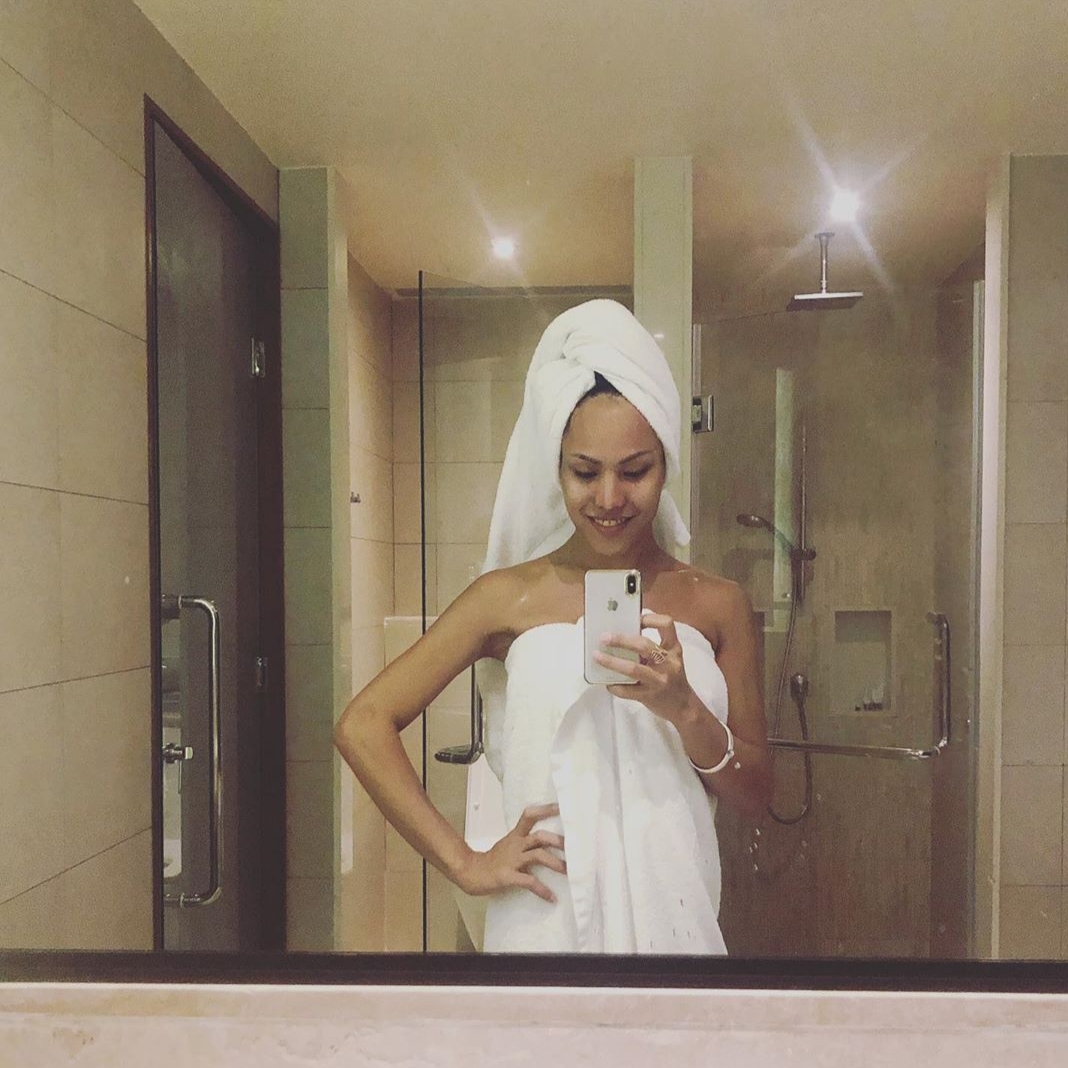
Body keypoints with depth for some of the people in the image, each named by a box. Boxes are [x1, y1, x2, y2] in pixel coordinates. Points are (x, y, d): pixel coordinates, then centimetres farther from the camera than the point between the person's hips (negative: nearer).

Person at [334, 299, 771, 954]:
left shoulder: (718, 604, 0)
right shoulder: (512, 597, -6)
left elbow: (757, 794, 3)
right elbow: (363, 725, -6)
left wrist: (684, 710, -16)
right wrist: (465, 864, -7)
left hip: (674, 917, 2)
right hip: (547, 919, -2)